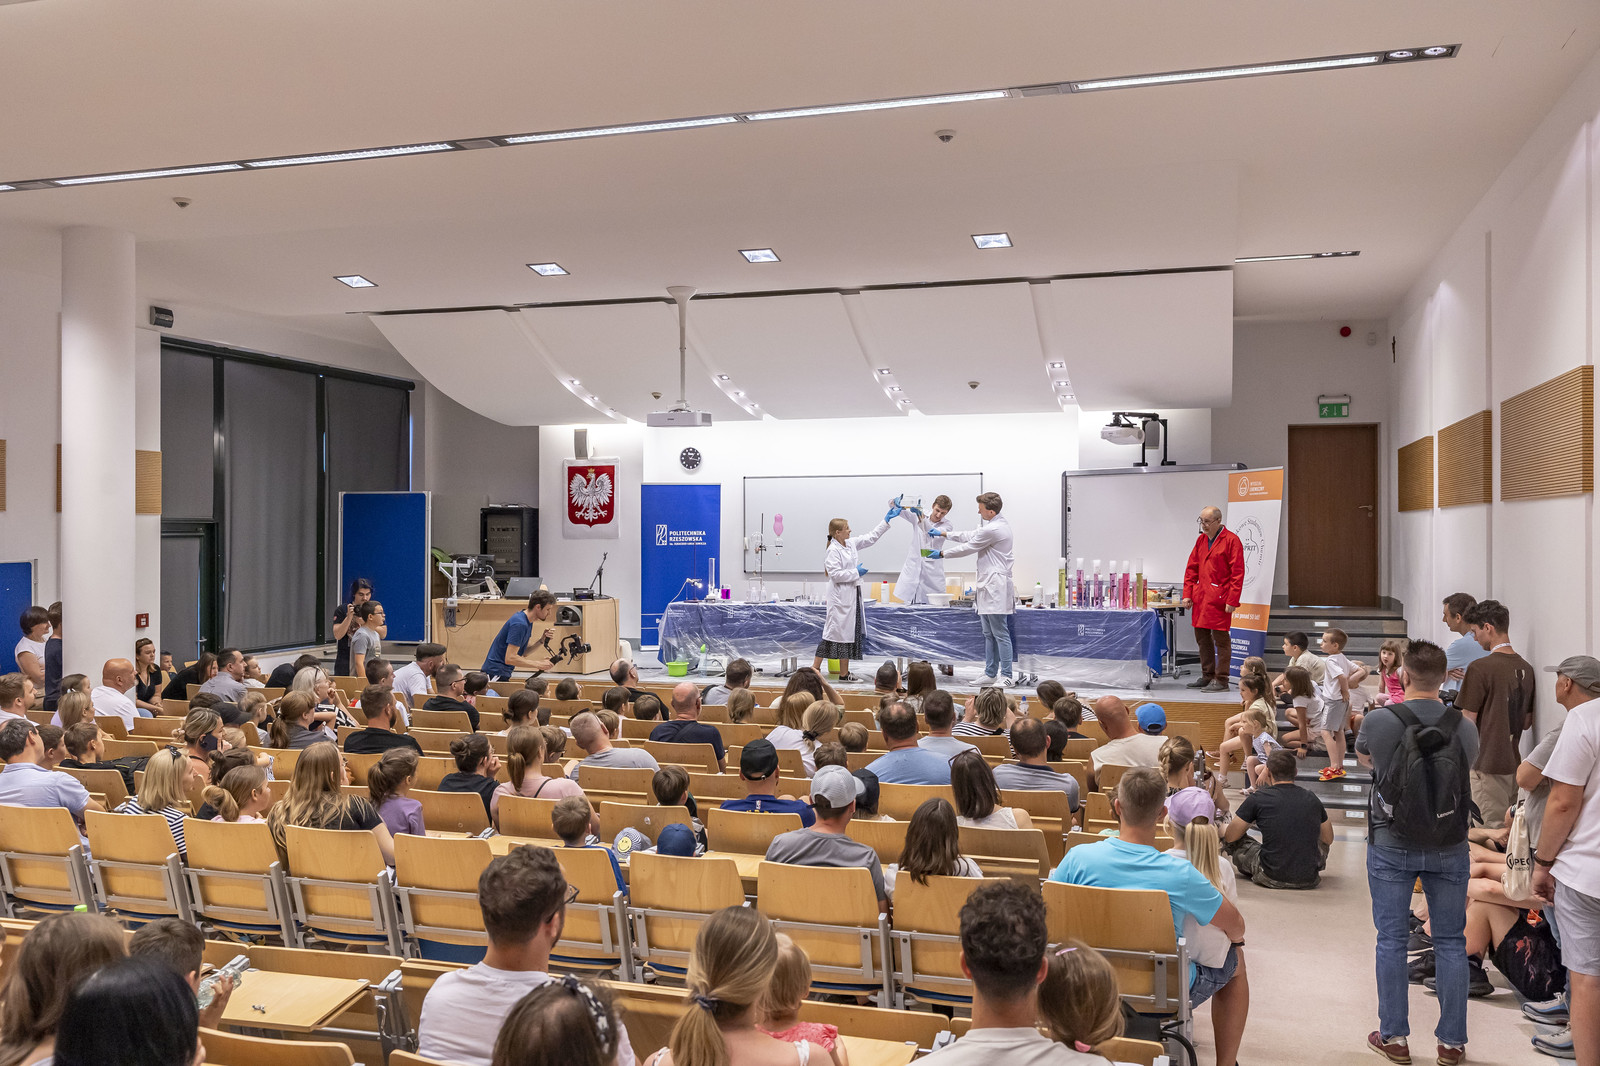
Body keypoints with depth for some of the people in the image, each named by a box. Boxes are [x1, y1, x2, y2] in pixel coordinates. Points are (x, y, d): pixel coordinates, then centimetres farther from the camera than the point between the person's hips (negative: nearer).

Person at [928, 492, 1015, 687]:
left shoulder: (993, 529, -19)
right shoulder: (1001, 522, 13)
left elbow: (968, 547, -10)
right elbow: (971, 536, 22)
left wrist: (942, 553, 3)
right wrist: (944, 534, 24)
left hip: (996, 587, -11)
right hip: (989, 586, 11)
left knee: (1000, 634, -6)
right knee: (989, 634, 14)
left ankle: (1006, 676, -3)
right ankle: (990, 673, 20)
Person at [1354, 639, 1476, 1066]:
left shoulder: (1379, 720, -13)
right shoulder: (1465, 727, -7)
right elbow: (1469, 765, 12)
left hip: (1391, 846, -1)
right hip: (1448, 849, 2)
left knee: (1392, 940, 8)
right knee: (1450, 942, 11)